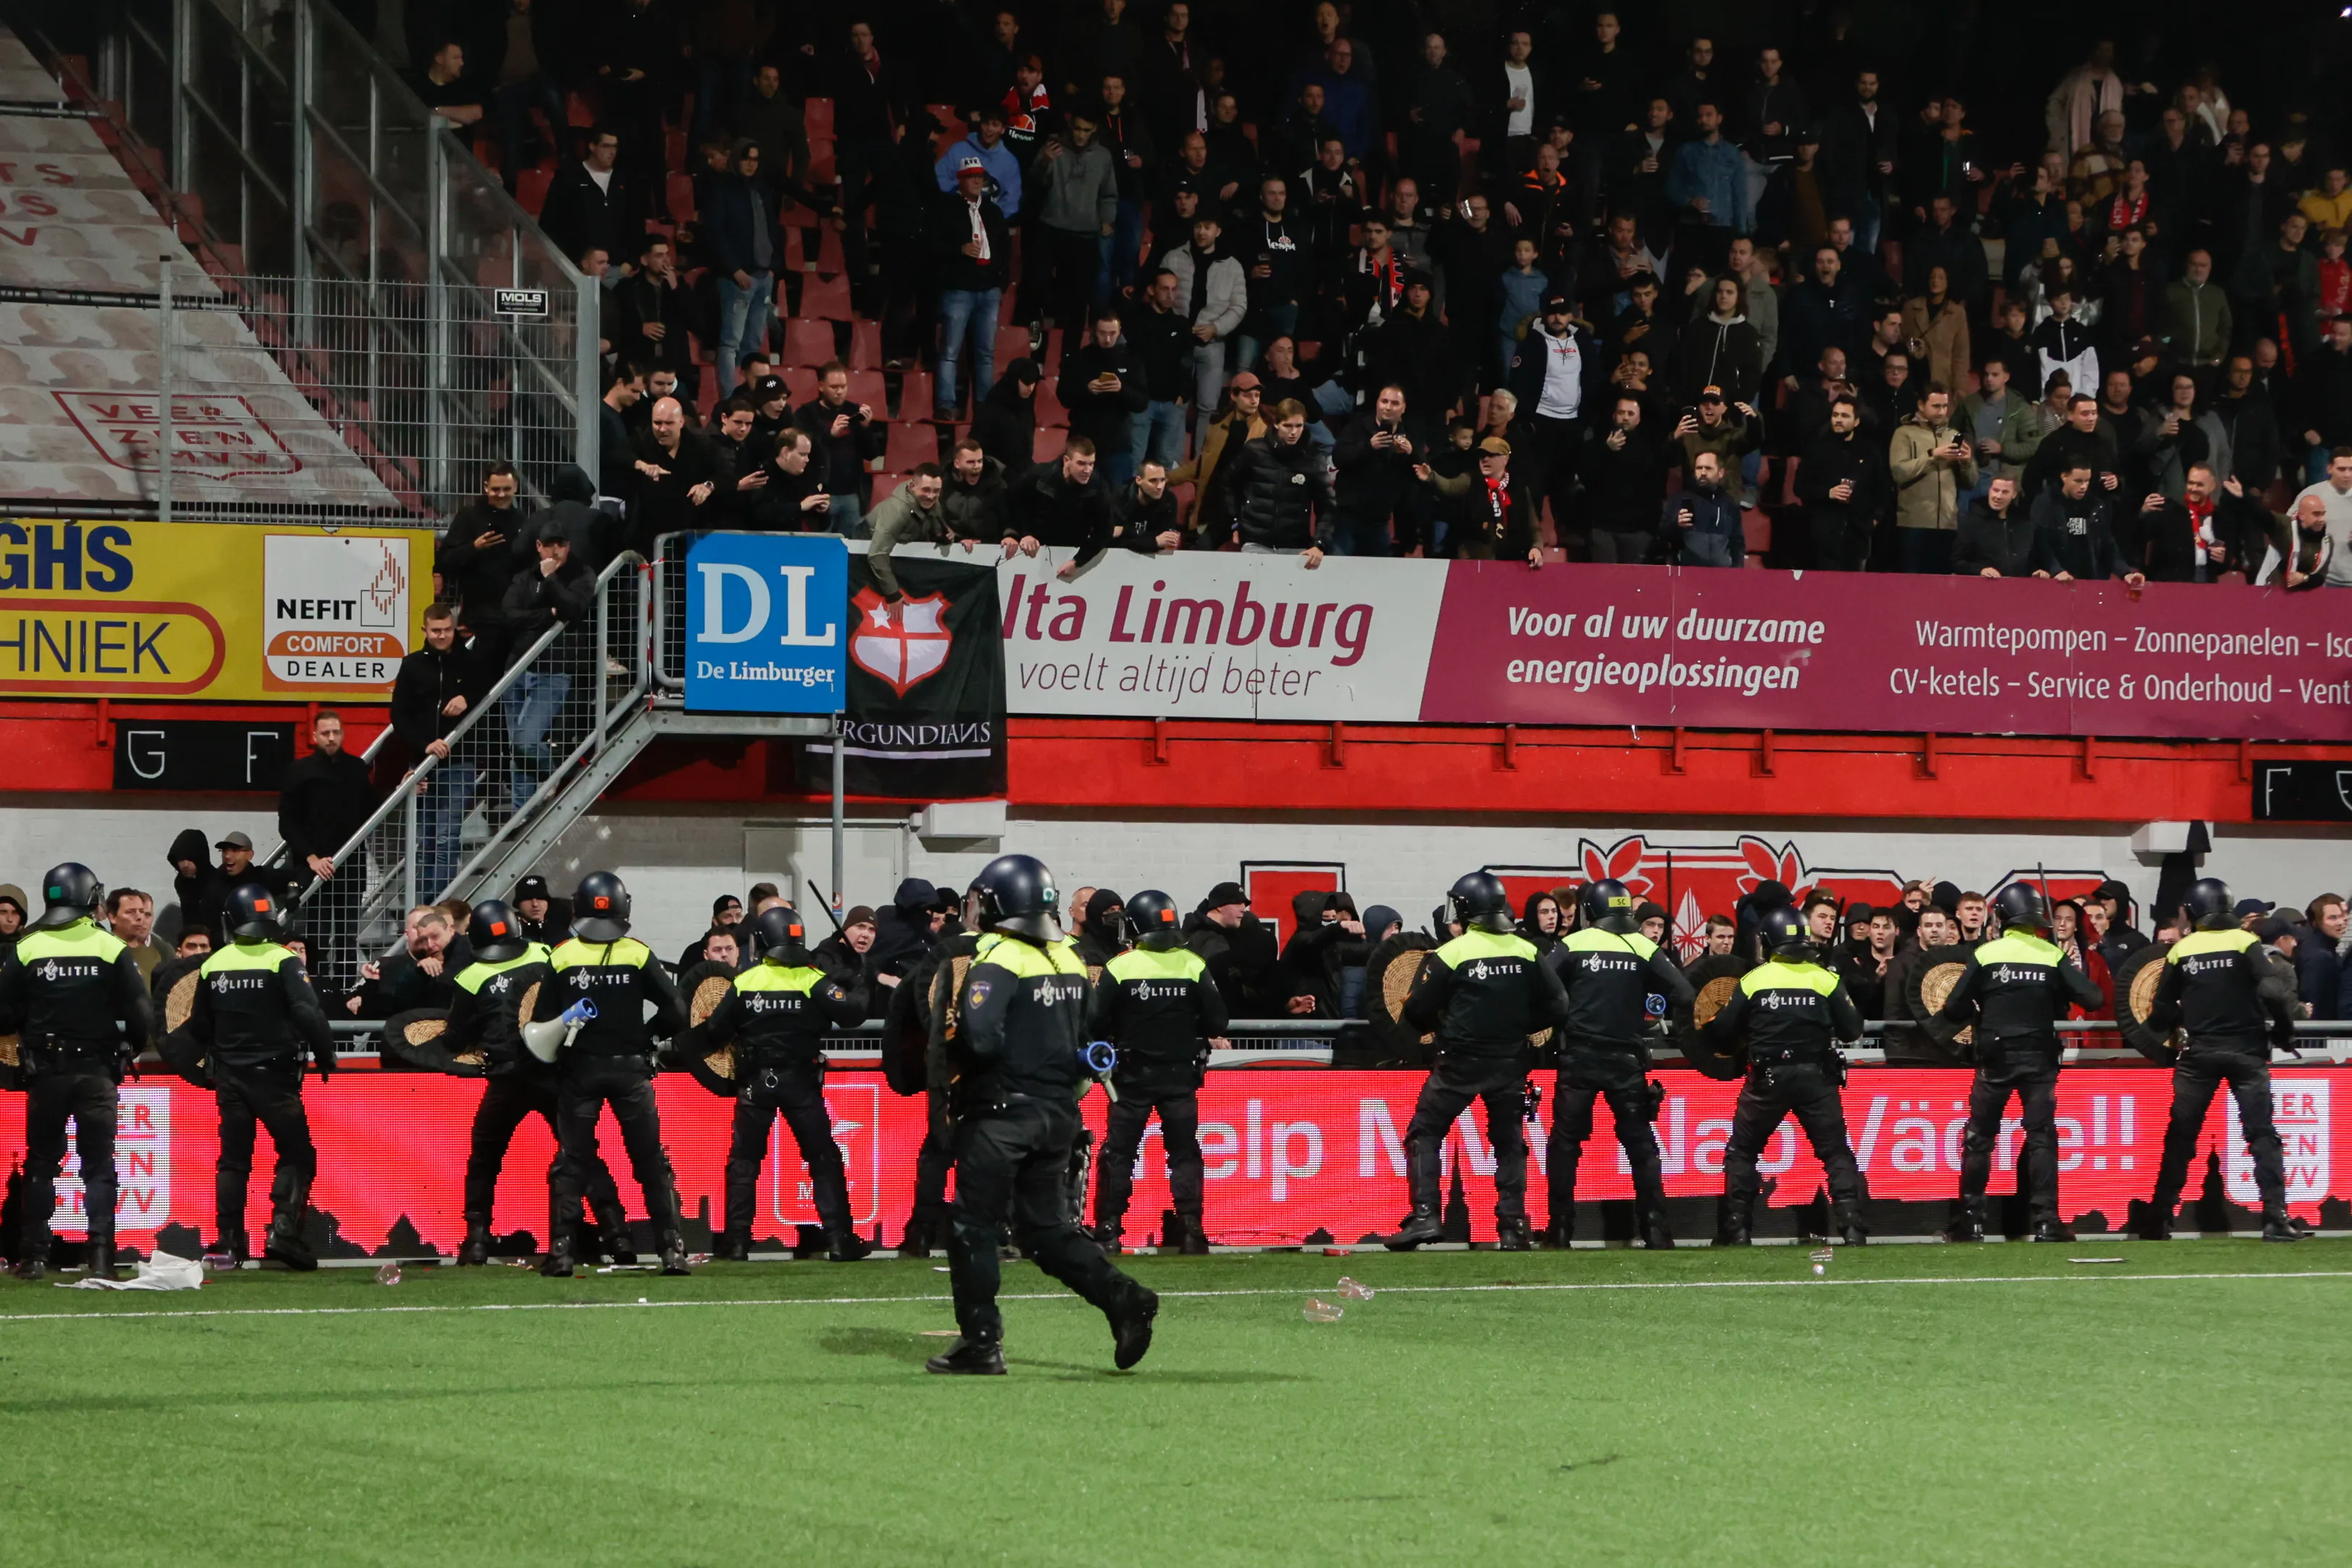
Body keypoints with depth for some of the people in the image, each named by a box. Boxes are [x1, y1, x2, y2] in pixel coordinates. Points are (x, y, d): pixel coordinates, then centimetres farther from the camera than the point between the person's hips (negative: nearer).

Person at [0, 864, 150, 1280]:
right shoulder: (112, 949, -6)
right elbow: (140, 1013, -7)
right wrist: (130, 1048, 11)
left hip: (45, 1072, 1)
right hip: (96, 1071, -1)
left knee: (40, 1163, 12)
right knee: (99, 1164, 3)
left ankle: (33, 1255, 8)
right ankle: (101, 1254, -7)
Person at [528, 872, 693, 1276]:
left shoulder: (561, 958, -4)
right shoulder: (638, 955, -5)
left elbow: (541, 1026, -5)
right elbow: (675, 1013, -7)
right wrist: (643, 1035, 9)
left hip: (579, 1071, 0)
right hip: (630, 1068, 0)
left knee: (571, 1160, 6)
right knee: (651, 1160, 6)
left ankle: (562, 1250, -2)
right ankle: (673, 1247, 1)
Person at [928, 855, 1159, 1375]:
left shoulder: (996, 961, -14)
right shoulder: (1069, 960, 11)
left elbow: (981, 1039, -25)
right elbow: (1085, 1043, 17)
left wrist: (949, 1057, -6)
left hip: (1002, 1113, -7)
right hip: (1059, 1113, 7)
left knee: (973, 1225, 2)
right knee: (1047, 1227, 13)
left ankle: (981, 1342, 1)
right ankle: (1122, 1298, -4)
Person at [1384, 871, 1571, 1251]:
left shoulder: (1450, 954, -12)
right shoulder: (1528, 952, -1)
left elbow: (1417, 1012, -8)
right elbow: (1556, 1009, 1)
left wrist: (1443, 1024, 13)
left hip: (1459, 1063, -3)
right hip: (1510, 1063, 4)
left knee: (1425, 1133, 6)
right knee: (1509, 1141, 14)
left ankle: (1424, 1216, -7)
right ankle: (1513, 1227, 8)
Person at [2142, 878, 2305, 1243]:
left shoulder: (2180, 950, 3)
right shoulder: (2245, 942, -4)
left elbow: (2161, 1015, 3)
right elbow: (2273, 993, -14)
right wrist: (2283, 1031, 2)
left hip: (2199, 1054, 2)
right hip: (2245, 1050, -2)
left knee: (2180, 1137, 9)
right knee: (2262, 1135, -1)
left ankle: (2158, 1220, 10)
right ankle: (2276, 1219, -11)